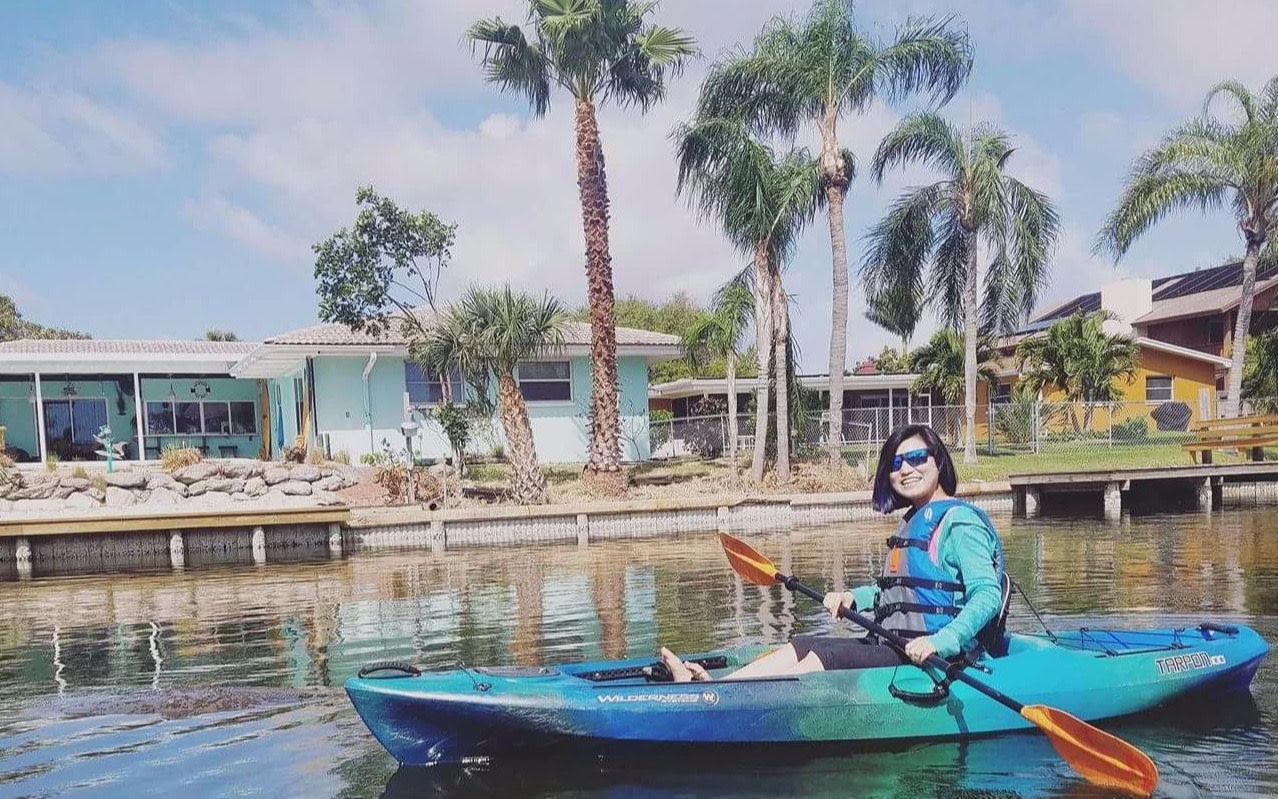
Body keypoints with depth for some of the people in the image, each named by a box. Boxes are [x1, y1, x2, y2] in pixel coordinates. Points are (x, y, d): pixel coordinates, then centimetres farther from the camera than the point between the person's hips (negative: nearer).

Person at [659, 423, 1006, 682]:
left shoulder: (960, 522, -9)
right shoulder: (913, 522, 19)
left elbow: (988, 596, -19)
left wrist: (938, 643, -32)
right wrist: (853, 599, 9)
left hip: (935, 657, -9)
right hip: (892, 646, 9)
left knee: (827, 656, -23)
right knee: (801, 646, -4)